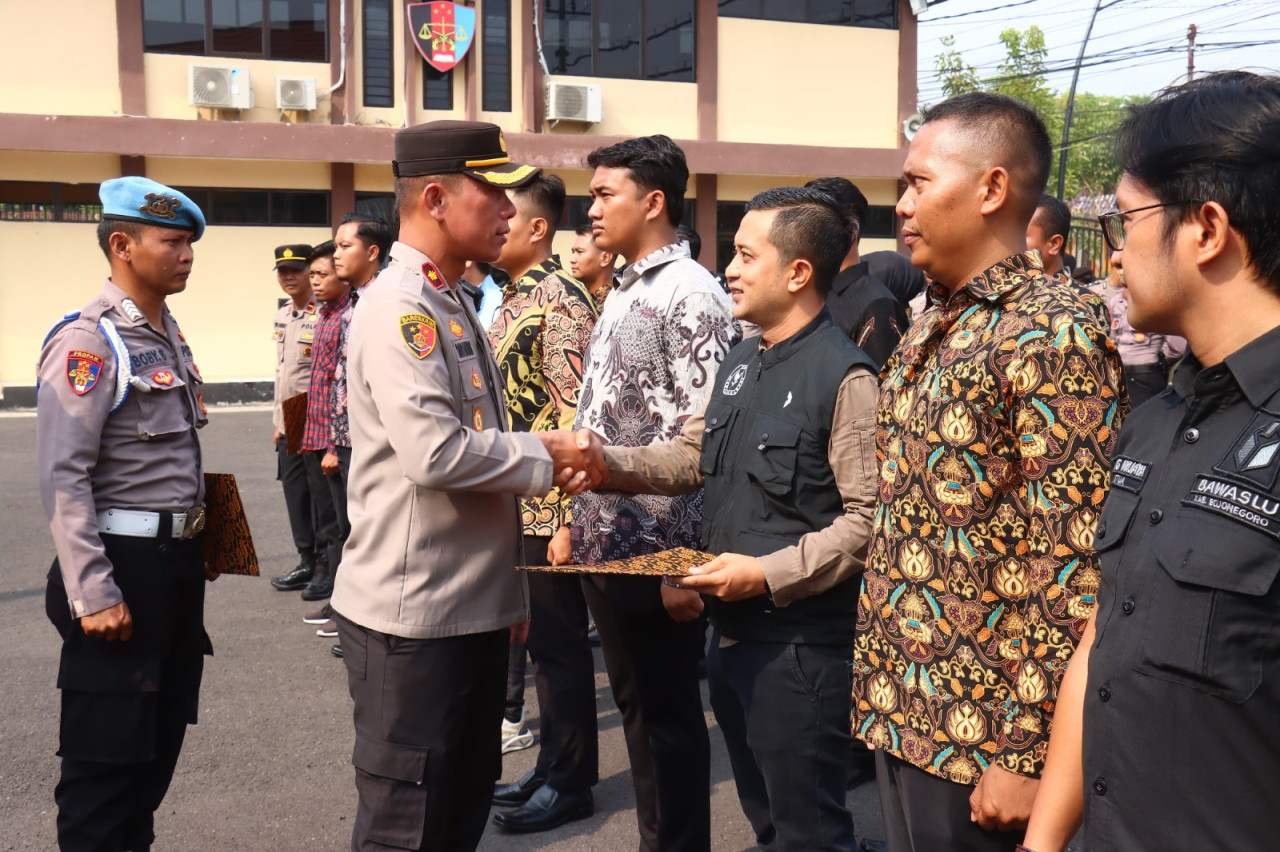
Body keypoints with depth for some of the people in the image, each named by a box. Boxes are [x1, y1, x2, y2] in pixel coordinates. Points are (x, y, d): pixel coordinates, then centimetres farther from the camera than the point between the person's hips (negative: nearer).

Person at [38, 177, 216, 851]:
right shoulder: (87, 340, -15)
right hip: (124, 567, -9)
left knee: (162, 741, 19)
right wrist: (94, 594, -22)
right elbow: (62, 476, -20)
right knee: (106, 756, 3)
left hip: (178, 561, 9)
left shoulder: (168, 334, 12)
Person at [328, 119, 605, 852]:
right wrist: (542, 455, -12)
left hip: (472, 606, 9)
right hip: (413, 615, -9)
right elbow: (435, 451, -28)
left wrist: (509, 589, 21)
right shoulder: (399, 306, -16)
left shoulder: (451, 302, 14)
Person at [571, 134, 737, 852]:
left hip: (657, 553, -9)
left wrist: (684, 563, -20)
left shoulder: (692, 295, -14)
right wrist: (577, 520, 16)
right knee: (637, 709, 18)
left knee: (670, 716, 5)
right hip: (605, 545, 9)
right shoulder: (622, 294, 14)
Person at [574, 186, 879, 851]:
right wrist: (607, 462, 0)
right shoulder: (740, 364, 12)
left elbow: (869, 519, -21)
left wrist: (768, 573, -22)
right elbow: (692, 457, 15)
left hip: (802, 641, -8)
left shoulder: (845, 377, -17)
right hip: (732, 631, 9)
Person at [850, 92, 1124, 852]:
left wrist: (1028, 756, -19)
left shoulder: (1053, 336, -17)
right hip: (903, 707, 8)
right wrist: (881, 684, 14)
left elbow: (1073, 567, -21)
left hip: (979, 732, -8)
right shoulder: (934, 326, 9)